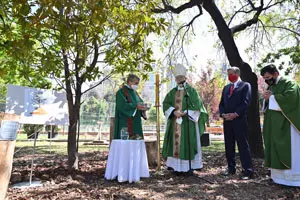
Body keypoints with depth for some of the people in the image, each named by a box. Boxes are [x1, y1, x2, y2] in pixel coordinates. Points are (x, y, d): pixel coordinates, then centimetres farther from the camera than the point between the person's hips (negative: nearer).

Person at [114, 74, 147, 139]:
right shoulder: (121, 92, -7)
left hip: (136, 124, 8)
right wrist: (136, 106, -23)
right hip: (126, 124, -8)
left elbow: (141, 102, 16)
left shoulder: (134, 92, 18)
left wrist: (142, 107, -6)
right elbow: (122, 106, -19)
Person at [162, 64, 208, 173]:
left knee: (188, 144, -2)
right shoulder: (172, 92, 13)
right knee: (175, 142, 4)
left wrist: (185, 113, -16)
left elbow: (196, 105, -6)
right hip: (175, 123, 4)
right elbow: (166, 104, 4)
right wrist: (174, 111, -13)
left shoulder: (191, 91, 2)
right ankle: (176, 166, 11)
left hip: (187, 122, -4)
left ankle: (189, 167, 6)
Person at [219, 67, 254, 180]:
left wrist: (235, 114, -15)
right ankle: (231, 168, 20)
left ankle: (248, 171, 2)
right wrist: (223, 114, -3)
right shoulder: (226, 88, 19)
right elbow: (221, 103, 15)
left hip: (240, 120, -5)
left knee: (243, 146, -4)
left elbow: (246, 102, -9)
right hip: (227, 120, 6)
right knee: (229, 146, 10)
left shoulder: (245, 85, 2)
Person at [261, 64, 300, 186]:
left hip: (285, 126, -8)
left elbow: (289, 98, -23)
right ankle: (278, 175, 17)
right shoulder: (270, 87, 19)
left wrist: (271, 97, -12)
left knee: (287, 151, -6)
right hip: (273, 126, 8)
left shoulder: (289, 84, -5)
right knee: (275, 151, 9)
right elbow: (266, 107, 22)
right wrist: (266, 99, -1)